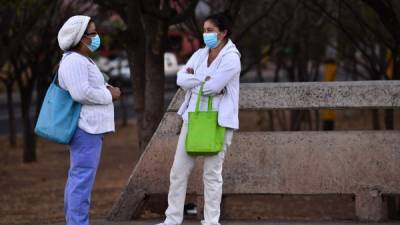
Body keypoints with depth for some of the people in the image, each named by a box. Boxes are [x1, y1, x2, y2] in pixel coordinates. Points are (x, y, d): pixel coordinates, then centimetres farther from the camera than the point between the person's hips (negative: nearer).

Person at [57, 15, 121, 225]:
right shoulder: (74, 61, -15)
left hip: (89, 128, 11)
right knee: (82, 179, -12)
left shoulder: (82, 60, 19)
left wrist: (106, 91, 7)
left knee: (78, 179, 12)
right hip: (86, 128, -11)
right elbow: (81, 93, -24)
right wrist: (109, 95, -11)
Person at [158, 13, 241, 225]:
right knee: (178, 170, 5)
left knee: (212, 174, -1)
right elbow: (181, 79, -1)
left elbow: (212, 86, -20)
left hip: (217, 122, -7)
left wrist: (194, 78, -4)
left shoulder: (231, 58, -10)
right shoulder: (199, 54, 10)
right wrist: (205, 80, -13)